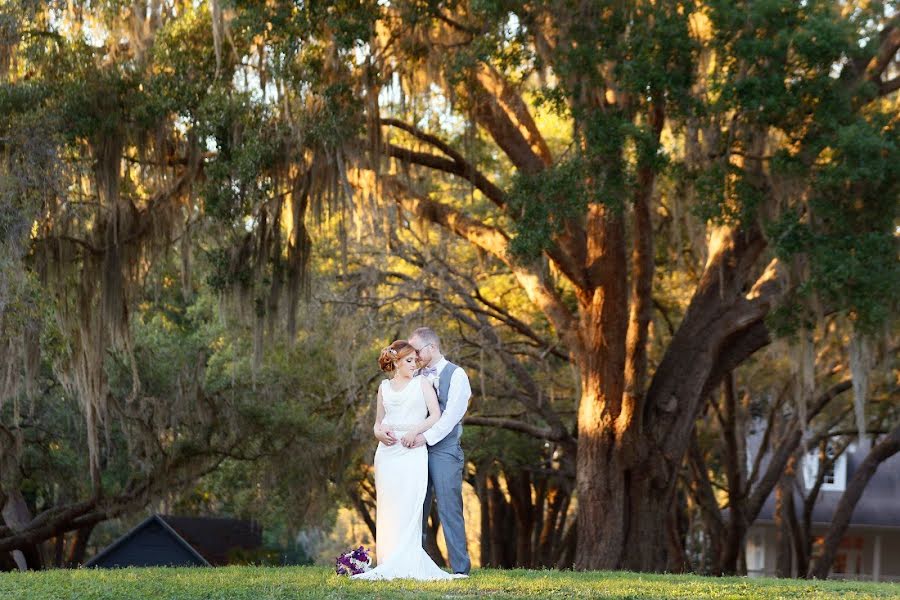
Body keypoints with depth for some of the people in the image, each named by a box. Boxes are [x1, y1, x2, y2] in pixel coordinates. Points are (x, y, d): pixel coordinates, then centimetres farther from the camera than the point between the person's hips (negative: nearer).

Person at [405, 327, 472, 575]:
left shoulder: (456, 375, -1)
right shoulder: (418, 377, 17)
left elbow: (452, 413, -12)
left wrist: (427, 436, -20)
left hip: (444, 450, -6)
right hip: (419, 448, 6)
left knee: (449, 510, -8)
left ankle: (460, 568, -6)